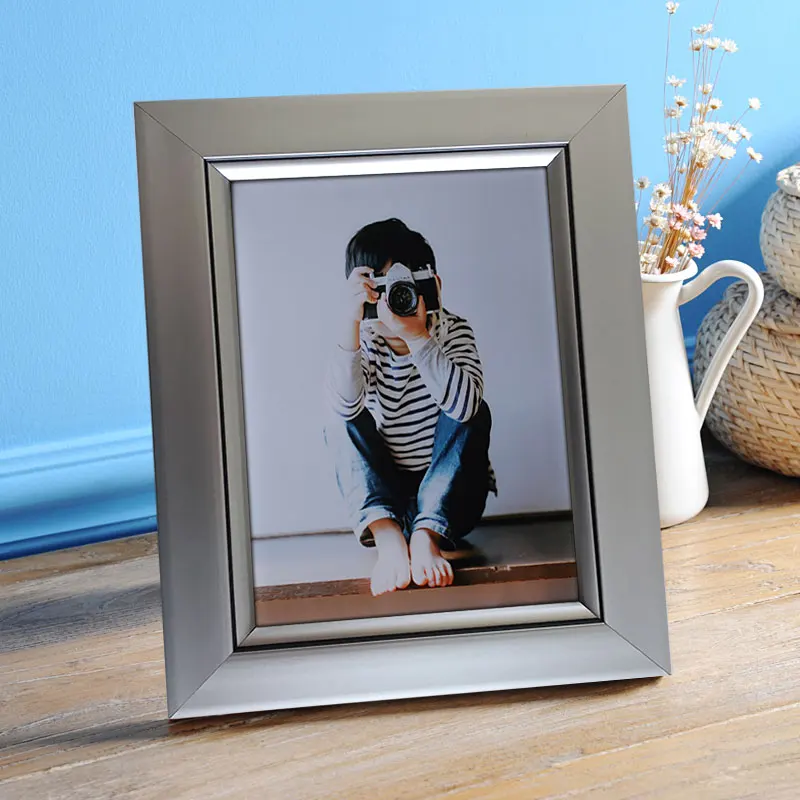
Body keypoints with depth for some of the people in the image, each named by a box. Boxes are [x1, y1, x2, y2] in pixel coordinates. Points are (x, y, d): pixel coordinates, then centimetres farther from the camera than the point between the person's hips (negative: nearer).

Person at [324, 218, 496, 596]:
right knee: (339, 424, -17)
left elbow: (464, 405, -29)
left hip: (452, 496, -1)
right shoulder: (364, 341, -6)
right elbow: (345, 405, -28)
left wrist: (416, 337, -35)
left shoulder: (454, 331, -8)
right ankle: (387, 534, -36)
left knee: (475, 413, -23)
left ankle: (425, 535, -35)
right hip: (386, 496, 2)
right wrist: (349, 323, -38)